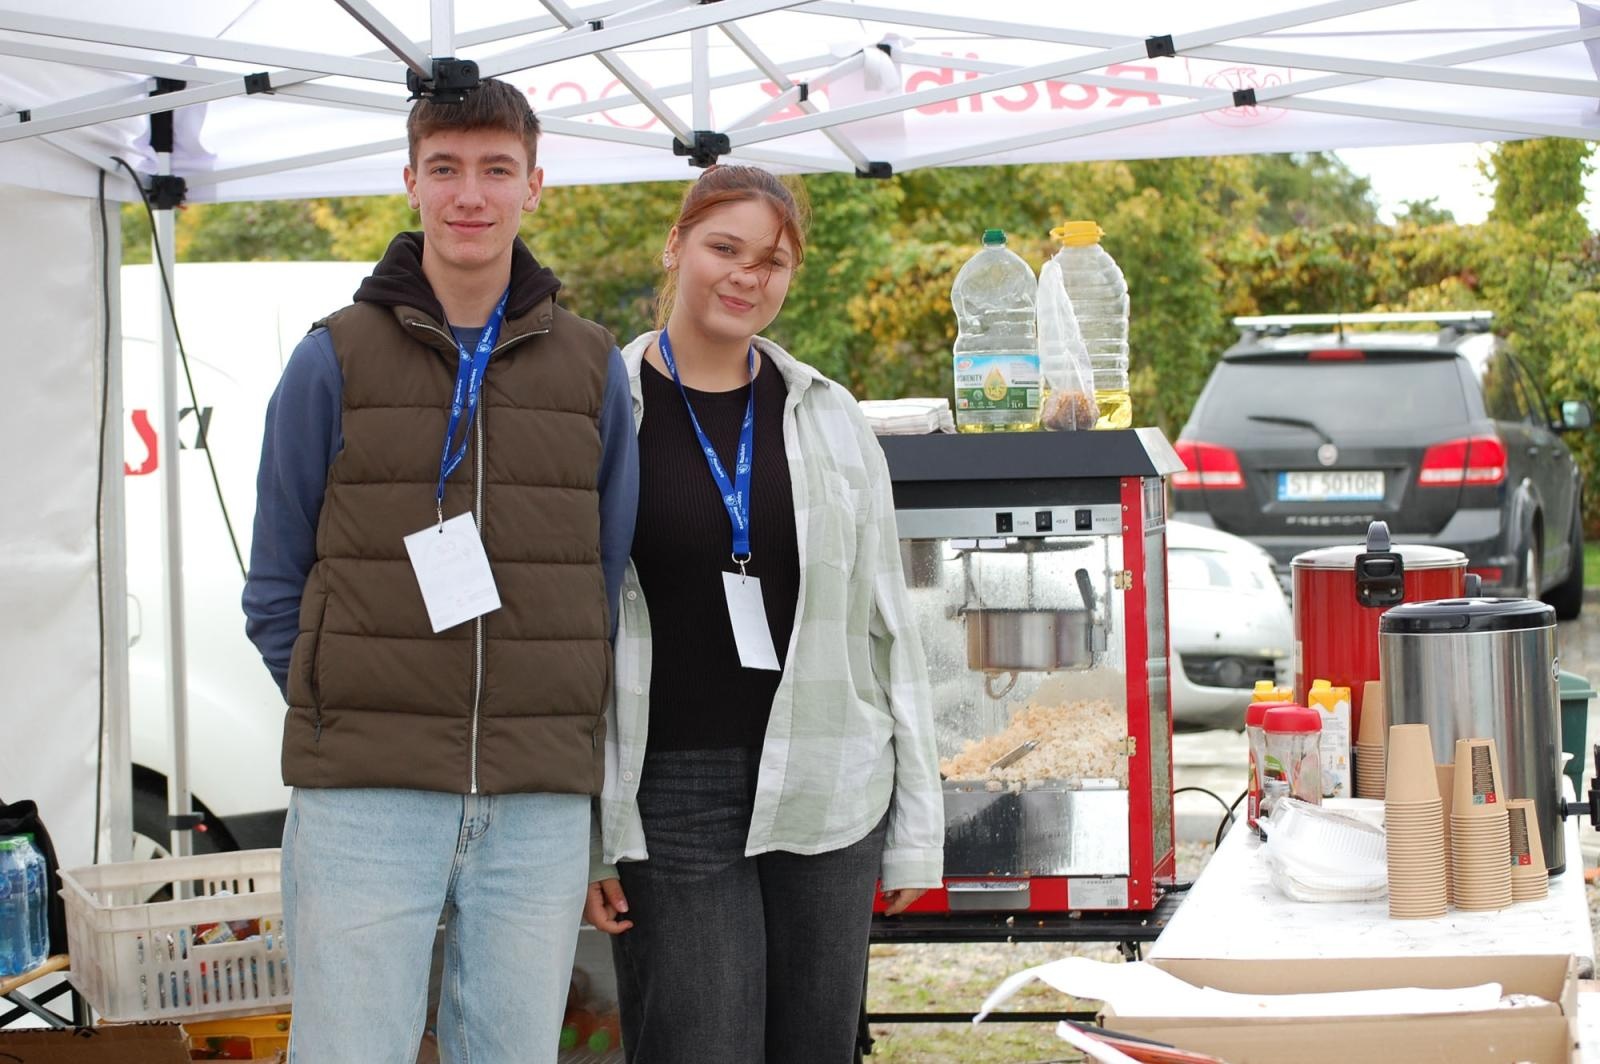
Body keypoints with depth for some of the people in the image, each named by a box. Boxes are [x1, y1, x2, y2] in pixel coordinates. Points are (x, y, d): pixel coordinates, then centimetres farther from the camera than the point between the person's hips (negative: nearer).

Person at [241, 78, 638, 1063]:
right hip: (365, 797, -2)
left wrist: (559, 731, 8)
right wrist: (343, 720, 1)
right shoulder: (336, 360, 3)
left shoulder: (593, 370, 10)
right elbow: (277, 589, 7)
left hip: (542, 803, 2)